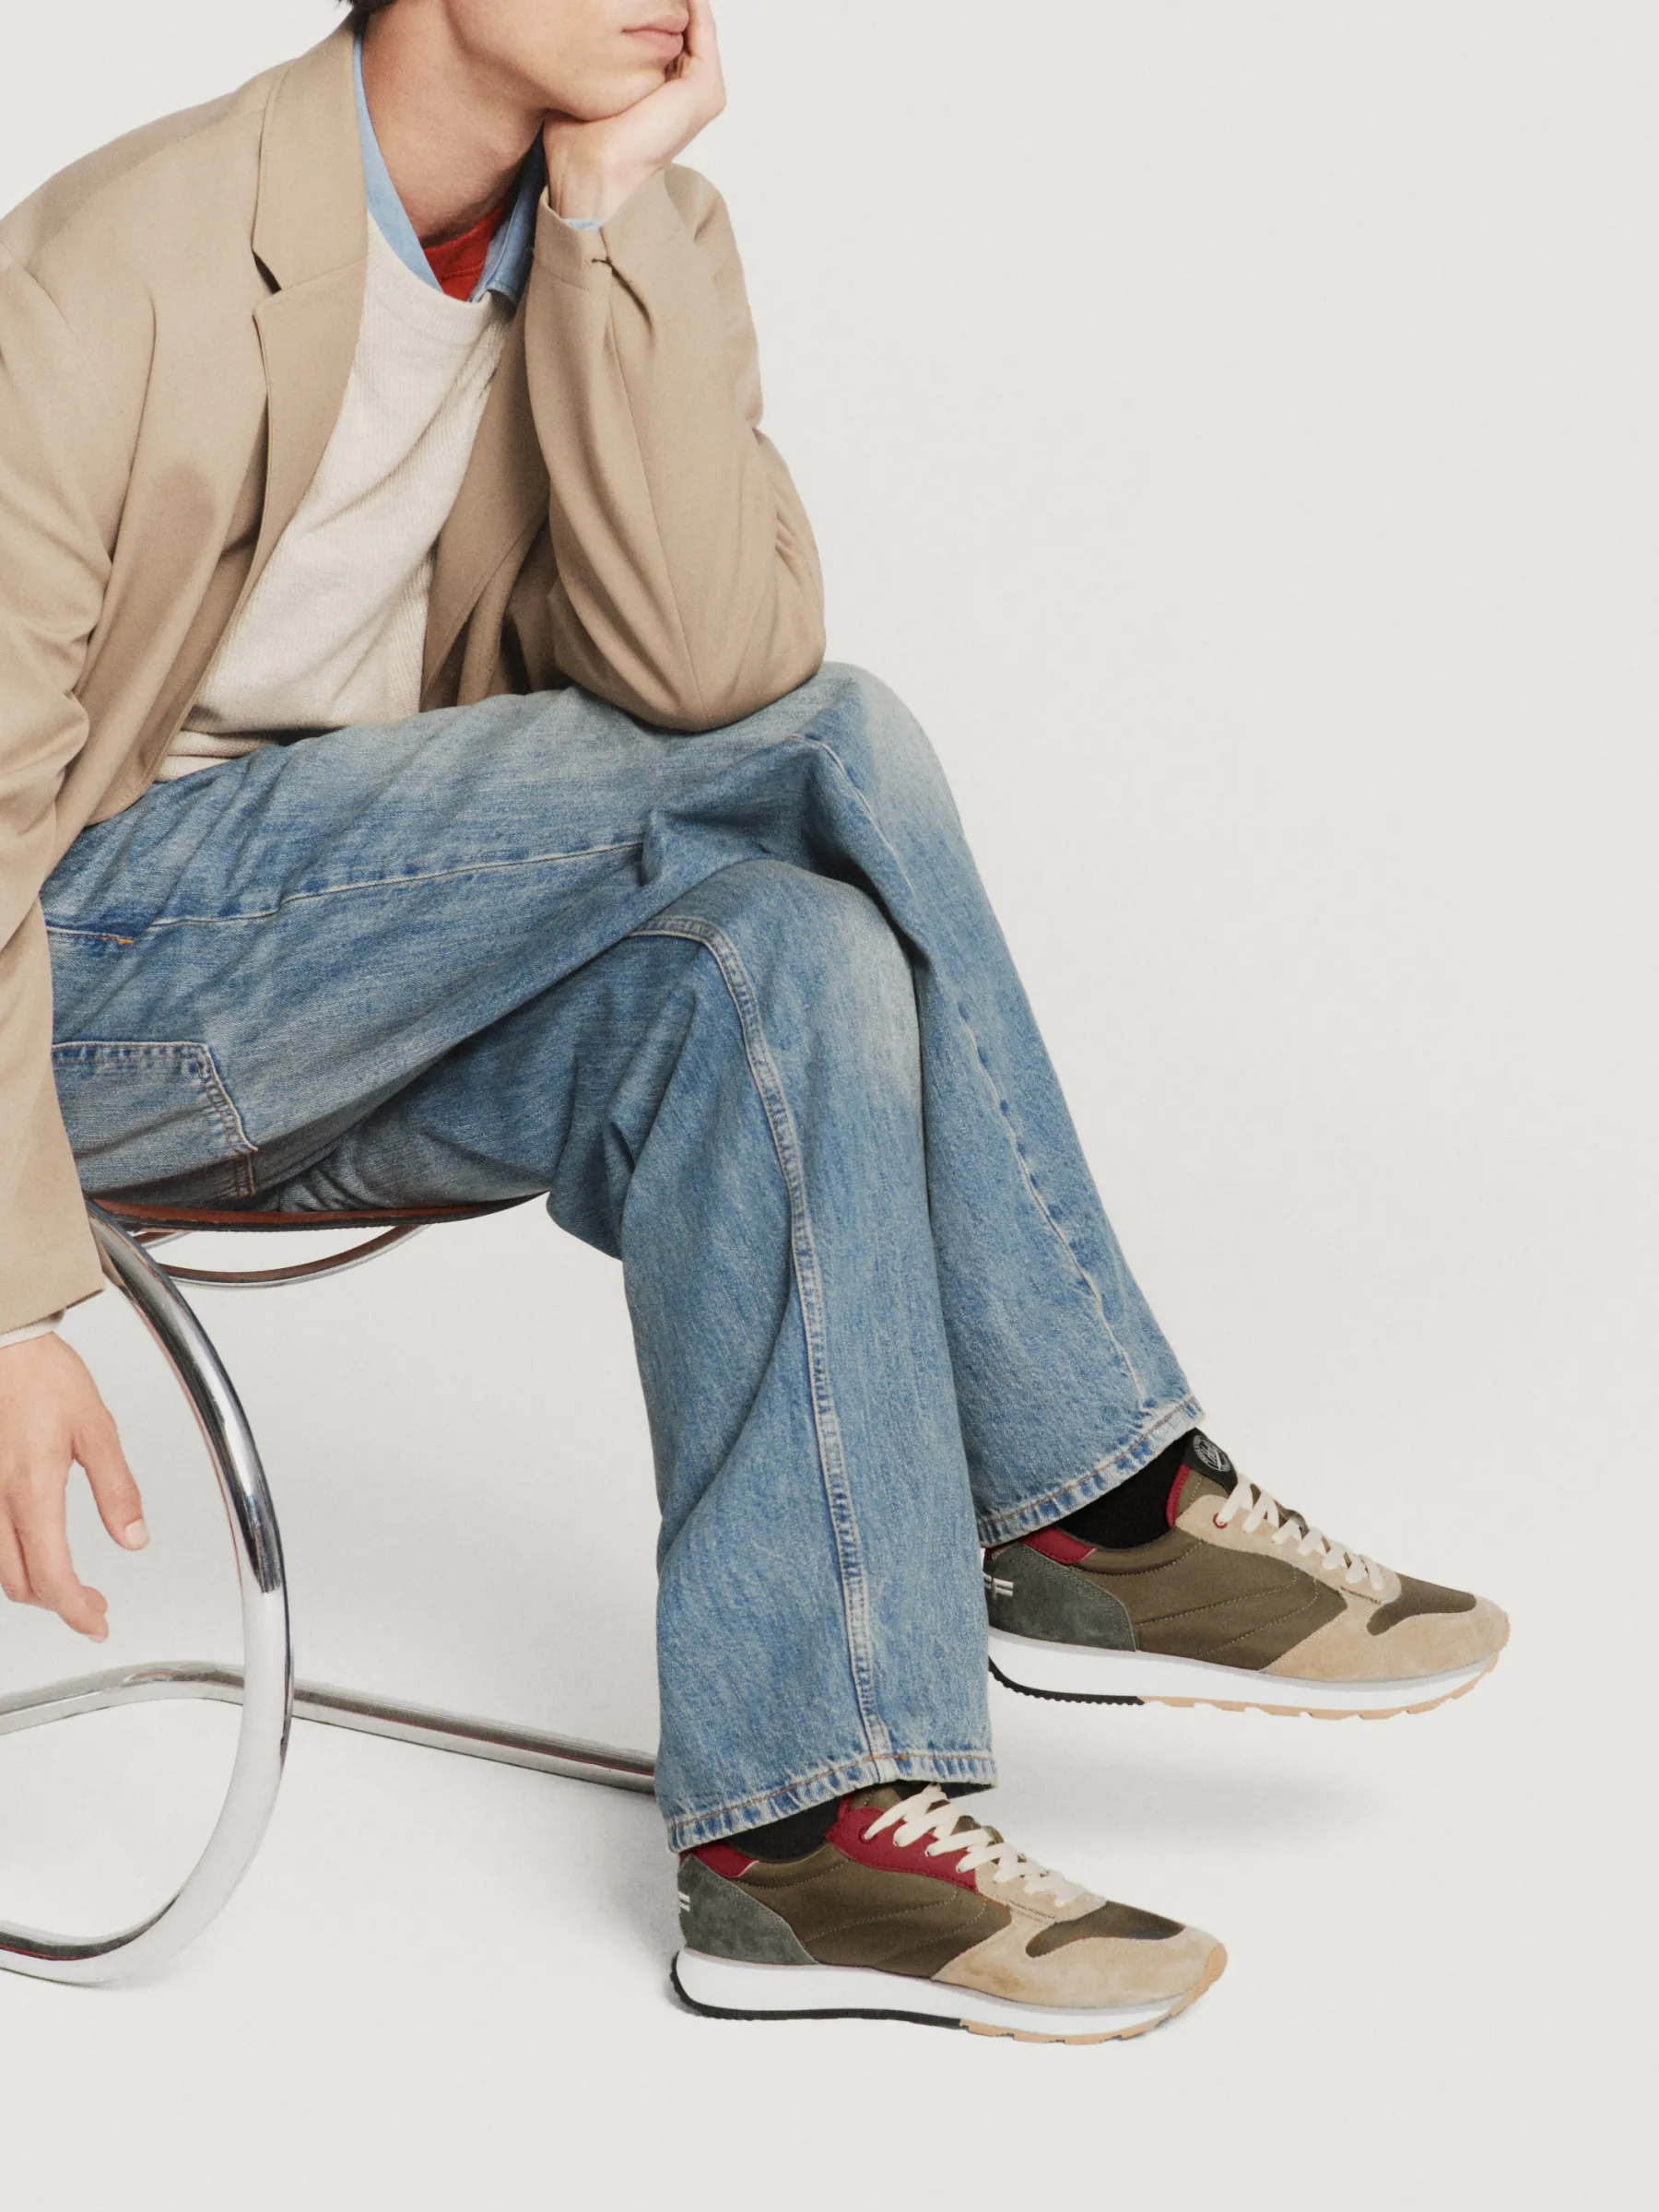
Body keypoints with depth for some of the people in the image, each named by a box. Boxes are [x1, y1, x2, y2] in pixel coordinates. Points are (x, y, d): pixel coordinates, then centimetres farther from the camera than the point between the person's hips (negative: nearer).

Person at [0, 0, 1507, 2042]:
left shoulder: (646, 237, 1)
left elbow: (710, 661, -16)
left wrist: (609, 220, -21)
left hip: (371, 1001, 6)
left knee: (789, 968, -26)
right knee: (827, 746, -23)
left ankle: (806, 1819, -22)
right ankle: (1098, 1501, -14)